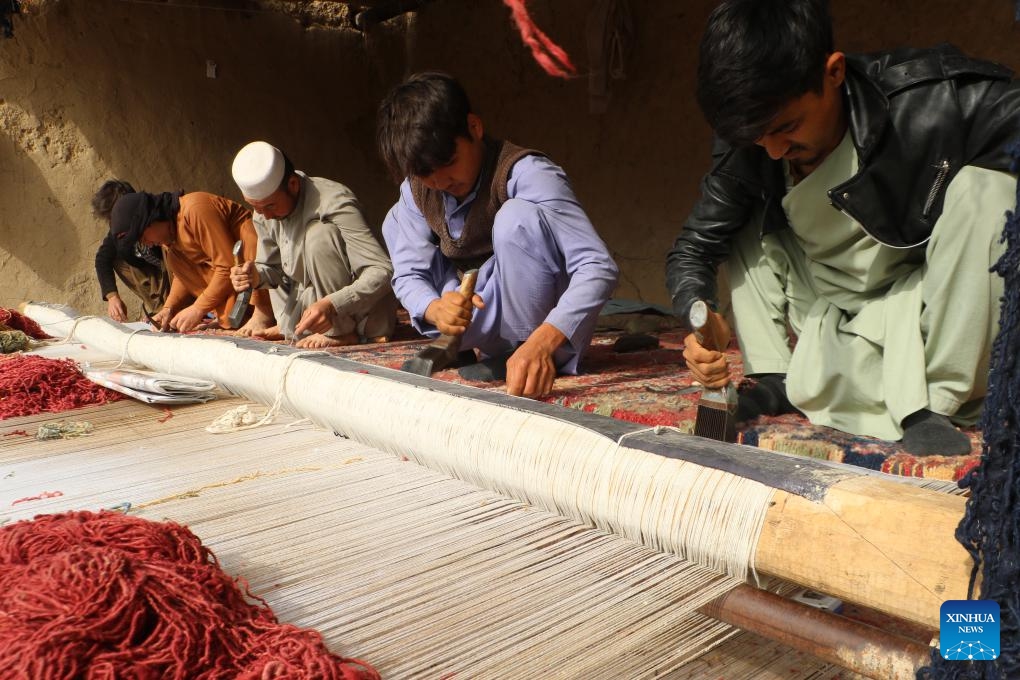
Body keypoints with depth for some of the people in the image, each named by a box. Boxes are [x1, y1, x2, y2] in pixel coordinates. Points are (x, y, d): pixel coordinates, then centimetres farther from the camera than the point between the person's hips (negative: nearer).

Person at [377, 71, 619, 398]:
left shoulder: (524, 173, -24)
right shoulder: (416, 190, -4)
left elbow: (599, 267, -34)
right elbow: (407, 274, -4)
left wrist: (541, 343, -49)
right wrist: (436, 309, -29)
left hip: (549, 328, -6)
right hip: (478, 319, 6)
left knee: (516, 215, -32)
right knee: (397, 222, 3)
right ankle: (449, 343, 5)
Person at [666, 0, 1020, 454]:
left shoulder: (930, 100, -23)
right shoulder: (746, 146, -13)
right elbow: (693, 248, -8)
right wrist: (698, 313, -29)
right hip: (826, 316, 3)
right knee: (740, 221, -6)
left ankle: (932, 403, -23)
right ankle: (775, 380, -6)